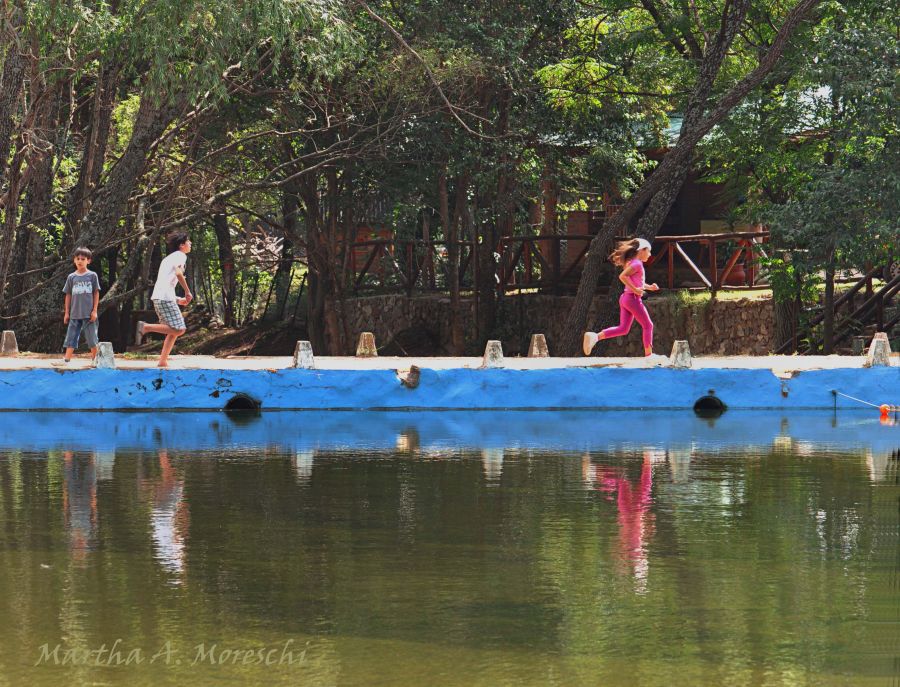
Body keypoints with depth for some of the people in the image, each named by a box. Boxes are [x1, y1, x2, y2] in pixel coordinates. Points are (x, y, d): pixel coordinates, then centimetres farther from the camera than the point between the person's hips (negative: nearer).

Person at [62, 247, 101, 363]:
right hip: (75, 314, 2)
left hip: (88, 314, -2)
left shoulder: (92, 276, 1)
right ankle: (66, 359, -4)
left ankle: (95, 359, 11)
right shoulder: (71, 277, 7)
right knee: (71, 337, -1)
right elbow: (68, 295, 11)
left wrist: (94, 310, -5)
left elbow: (96, 293, 1)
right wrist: (66, 312, 8)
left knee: (92, 338, 2)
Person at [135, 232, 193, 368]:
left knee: (174, 331, 13)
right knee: (178, 329, -15)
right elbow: (178, 273, -19)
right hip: (166, 297, -9)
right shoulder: (180, 255, 1)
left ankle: (163, 361, 7)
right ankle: (146, 327, -18)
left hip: (157, 297, 9)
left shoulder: (168, 258, 28)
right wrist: (188, 292, -9)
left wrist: (178, 300, 25)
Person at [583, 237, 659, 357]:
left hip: (625, 298, 9)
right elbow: (622, 276, -26)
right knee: (648, 325, 3)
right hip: (633, 298, -9)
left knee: (623, 329, 7)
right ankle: (648, 354, 8)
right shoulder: (637, 264, -14)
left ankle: (595, 336, -6)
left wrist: (649, 287, 17)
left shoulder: (632, 262, 16)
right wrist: (635, 289, -23)